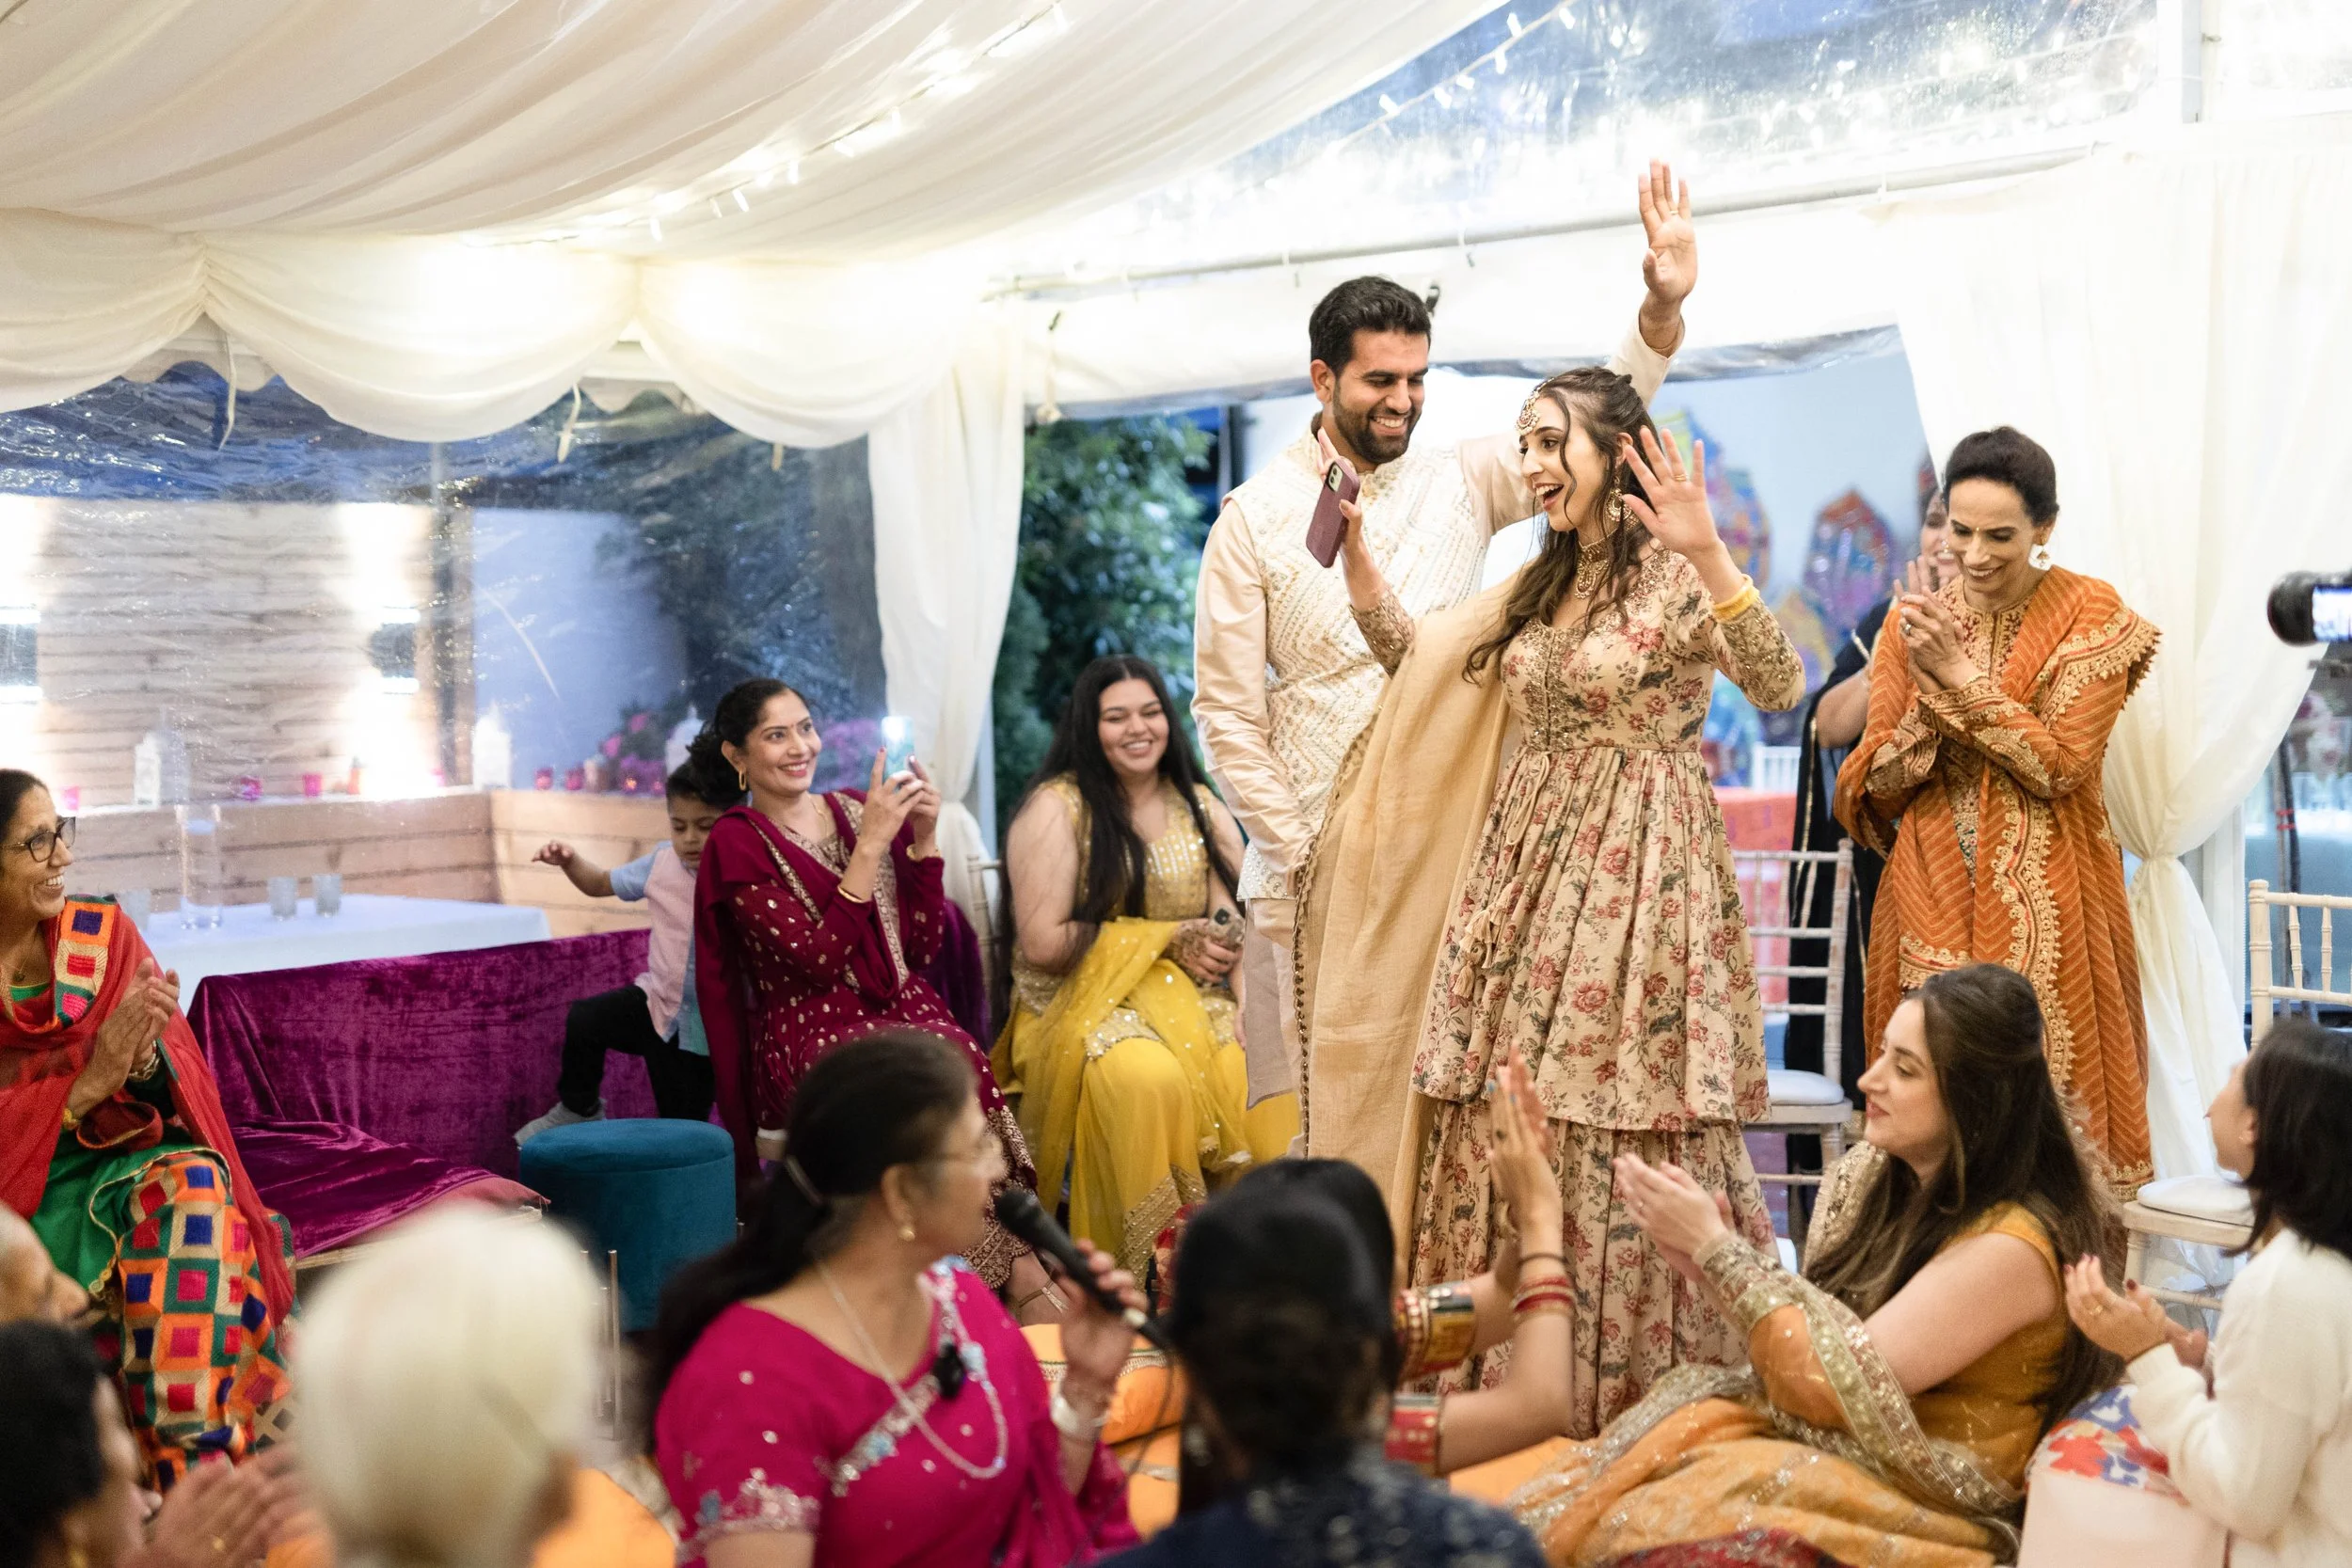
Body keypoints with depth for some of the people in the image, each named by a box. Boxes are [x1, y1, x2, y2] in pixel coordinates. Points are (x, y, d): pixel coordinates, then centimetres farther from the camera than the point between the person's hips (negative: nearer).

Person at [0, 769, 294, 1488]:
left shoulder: (102, 933, 3)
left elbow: (179, 1089, 3)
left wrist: (145, 1062, -20)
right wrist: (88, 1082, -22)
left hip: (122, 1161, 3)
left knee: (193, 1190, -29)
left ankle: (192, 1470, -30)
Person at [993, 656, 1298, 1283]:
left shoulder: (1201, 807, 14)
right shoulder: (1055, 808, -2)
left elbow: (1241, 913, 6)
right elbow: (1044, 943, -10)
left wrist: (1225, 937, -19)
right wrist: (1168, 939, -10)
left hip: (1188, 995, 4)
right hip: (1084, 999, -4)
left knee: (1263, 1069, -28)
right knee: (1150, 1079, -36)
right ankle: (1156, 1272, -24)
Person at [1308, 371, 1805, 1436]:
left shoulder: (1676, 576, -7)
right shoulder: (1536, 588, 15)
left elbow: (1780, 687, -22)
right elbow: (1411, 655, 22)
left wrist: (1708, 555, -33)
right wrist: (1354, 548, 11)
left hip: (1640, 871, -7)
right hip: (1530, 862, 7)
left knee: (1622, 1121, -5)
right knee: (1507, 1115, 7)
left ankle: (1635, 1378, 9)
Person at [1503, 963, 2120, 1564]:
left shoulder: (2011, 1246, -19)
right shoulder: (1878, 1178, 5)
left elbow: (1837, 1384, -20)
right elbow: (1824, 1331, 7)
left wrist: (1716, 1245, -16)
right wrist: (1706, 1260, -8)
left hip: (1930, 1507, -7)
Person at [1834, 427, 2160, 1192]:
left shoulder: (2091, 616, -3)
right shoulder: (1914, 617, 6)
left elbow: (2060, 768, -13)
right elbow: (1878, 789, 3)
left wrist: (1961, 677, -15)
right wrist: (1927, 694, -13)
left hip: (2046, 904, -3)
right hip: (1934, 895, 3)